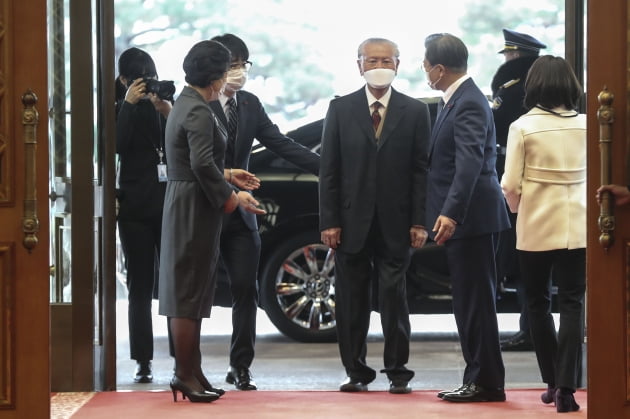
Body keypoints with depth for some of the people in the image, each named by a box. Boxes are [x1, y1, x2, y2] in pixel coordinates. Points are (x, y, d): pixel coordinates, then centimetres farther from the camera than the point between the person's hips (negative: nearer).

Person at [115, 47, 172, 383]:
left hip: (169, 204, 1)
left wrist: (168, 113, -14)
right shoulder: (120, 110, 4)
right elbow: (117, 145, -14)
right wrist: (129, 104, -14)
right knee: (140, 286, 2)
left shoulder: (167, 106, 7)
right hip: (135, 208, -1)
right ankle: (143, 362, 5)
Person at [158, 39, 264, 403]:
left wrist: (226, 176, 21)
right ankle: (186, 375, 0)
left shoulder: (186, 104, 14)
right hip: (195, 209, -10)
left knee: (190, 292, 13)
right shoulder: (199, 112, -18)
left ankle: (192, 371, 19)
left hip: (187, 205, 10)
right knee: (189, 293, -5)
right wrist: (230, 197, -18)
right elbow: (202, 163, -26)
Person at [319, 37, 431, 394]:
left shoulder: (415, 112, 5)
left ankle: (398, 371, 9)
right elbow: (329, 171, 3)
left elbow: (421, 170, 2)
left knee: (394, 297, 1)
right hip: (351, 222, 1)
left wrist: (419, 222, -5)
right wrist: (329, 221, -4)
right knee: (352, 300, 5)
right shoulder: (340, 109, 5)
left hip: (394, 224, -1)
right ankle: (357, 371, 14)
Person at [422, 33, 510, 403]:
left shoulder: (468, 103, -16)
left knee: (476, 301, -5)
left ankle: (486, 382, 0)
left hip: (472, 217, -10)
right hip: (462, 218, 10)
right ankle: (479, 379, 19)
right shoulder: (457, 99, 15)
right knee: (469, 301, 13)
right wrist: (445, 213, 25)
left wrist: (451, 213, -34)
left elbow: (469, 161, -27)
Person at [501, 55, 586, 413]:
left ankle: (553, 382, 17)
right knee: (572, 303, 3)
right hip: (577, 226, 1)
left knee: (539, 303, 14)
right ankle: (566, 387, -8)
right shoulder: (586, 125, -3)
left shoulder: (523, 127, -9)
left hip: (536, 227, -1)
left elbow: (511, 185, -9)